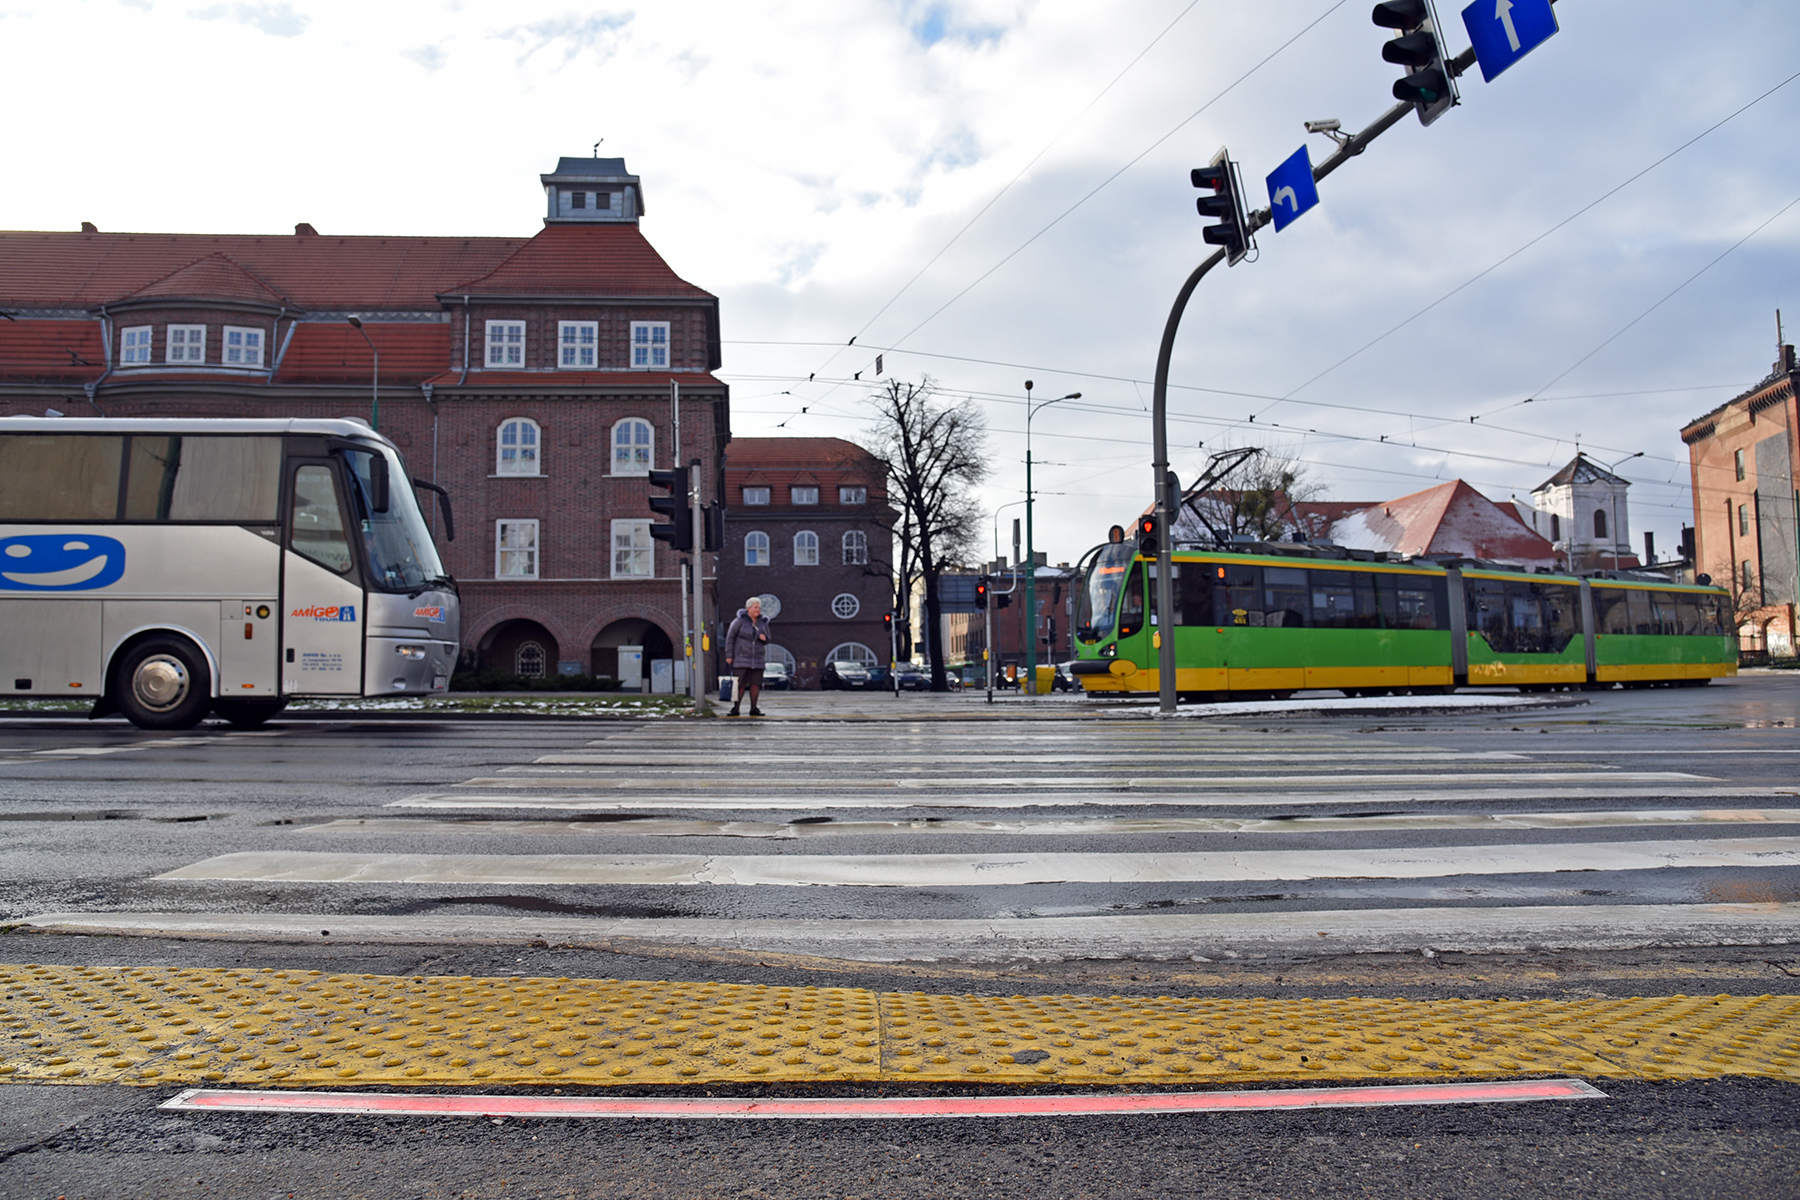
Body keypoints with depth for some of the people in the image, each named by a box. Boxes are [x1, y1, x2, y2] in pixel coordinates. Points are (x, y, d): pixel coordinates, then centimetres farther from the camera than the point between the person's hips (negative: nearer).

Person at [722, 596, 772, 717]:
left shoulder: (763, 622, 11)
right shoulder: (740, 620, -4)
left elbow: (767, 640, 19)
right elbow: (730, 637, -3)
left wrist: (764, 638, -6)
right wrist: (729, 655, -7)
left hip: (757, 659, 4)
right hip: (741, 658, -4)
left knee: (756, 684, 2)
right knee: (740, 683, -6)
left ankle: (754, 709, 9)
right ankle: (735, 708, -1)